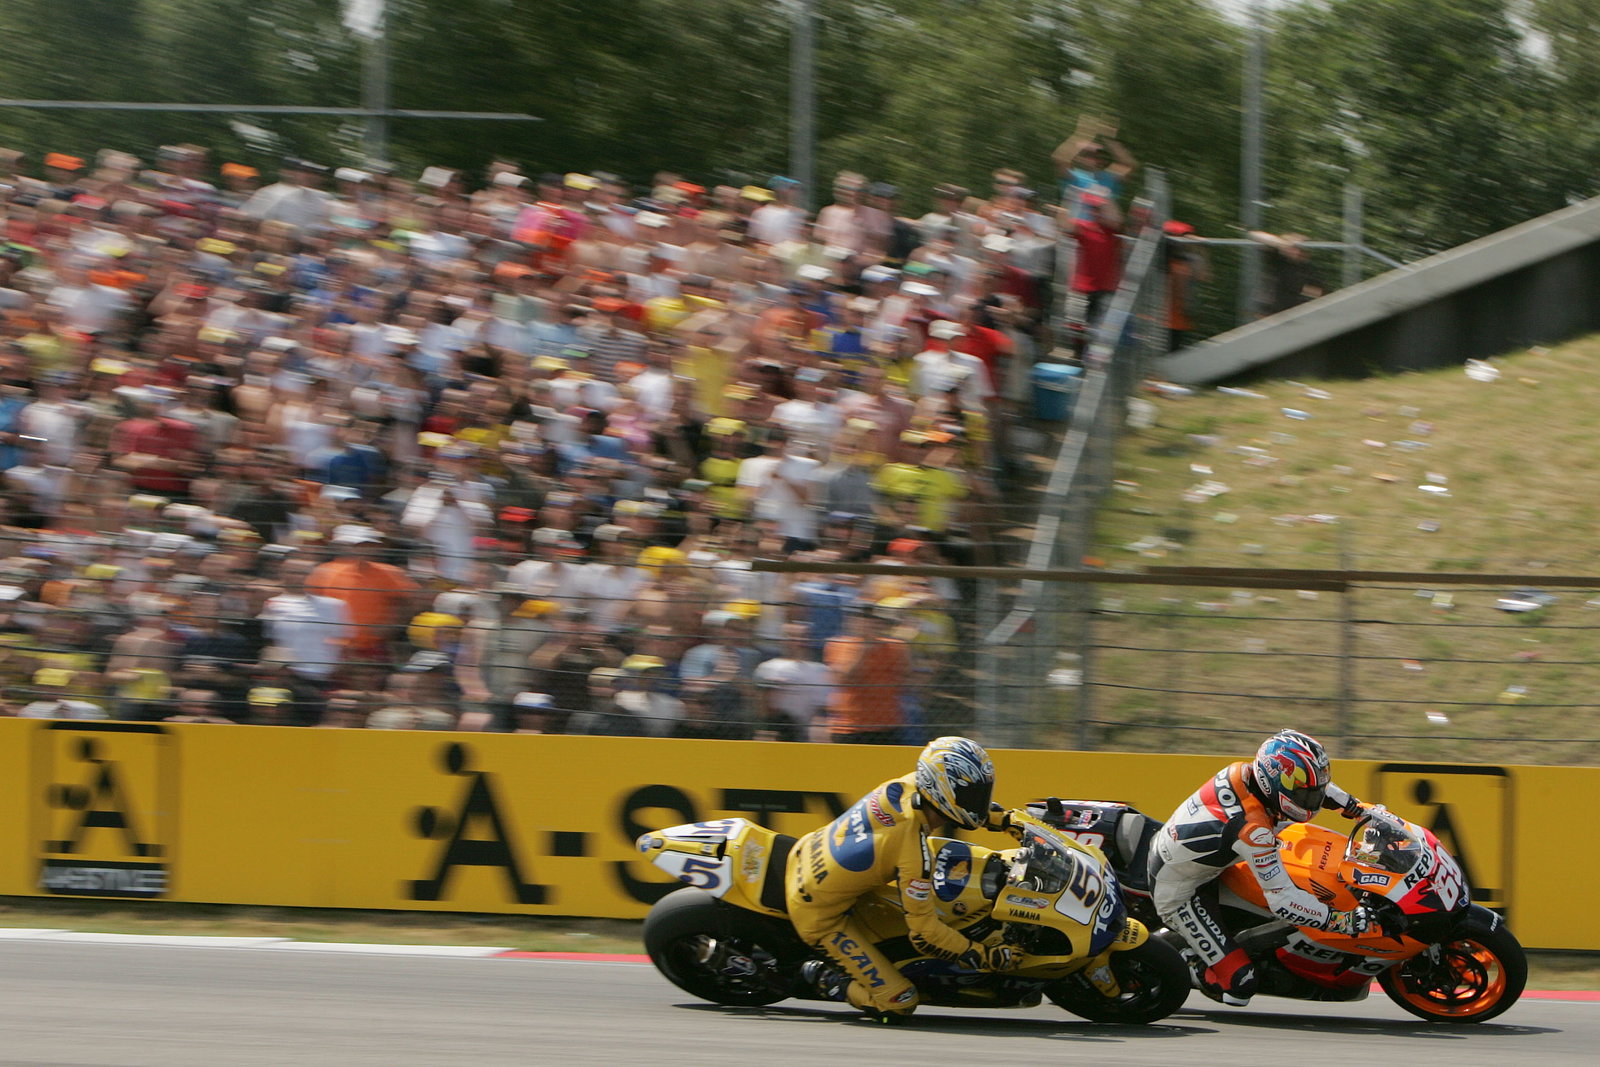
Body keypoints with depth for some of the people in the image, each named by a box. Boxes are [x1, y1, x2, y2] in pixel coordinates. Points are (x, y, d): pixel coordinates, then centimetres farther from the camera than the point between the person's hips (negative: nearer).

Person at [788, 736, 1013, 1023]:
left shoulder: (906, 785, -11)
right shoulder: (914, 851, -30)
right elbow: (924, 934, -22)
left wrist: (1003, 819, 14)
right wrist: (984, 957, -16)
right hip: (820, 914, -8)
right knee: (897, 1006, -11)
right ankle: (824, 977, 4)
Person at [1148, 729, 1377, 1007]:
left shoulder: (1244, 771, -13)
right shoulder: (1252, 829, -35)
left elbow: (1313, 785, 8)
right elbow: (1283, 901, -34)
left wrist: (1359, 808, 7)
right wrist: (1343, 920, -34)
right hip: (1178, 895, -9)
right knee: (1239, 984, -16)